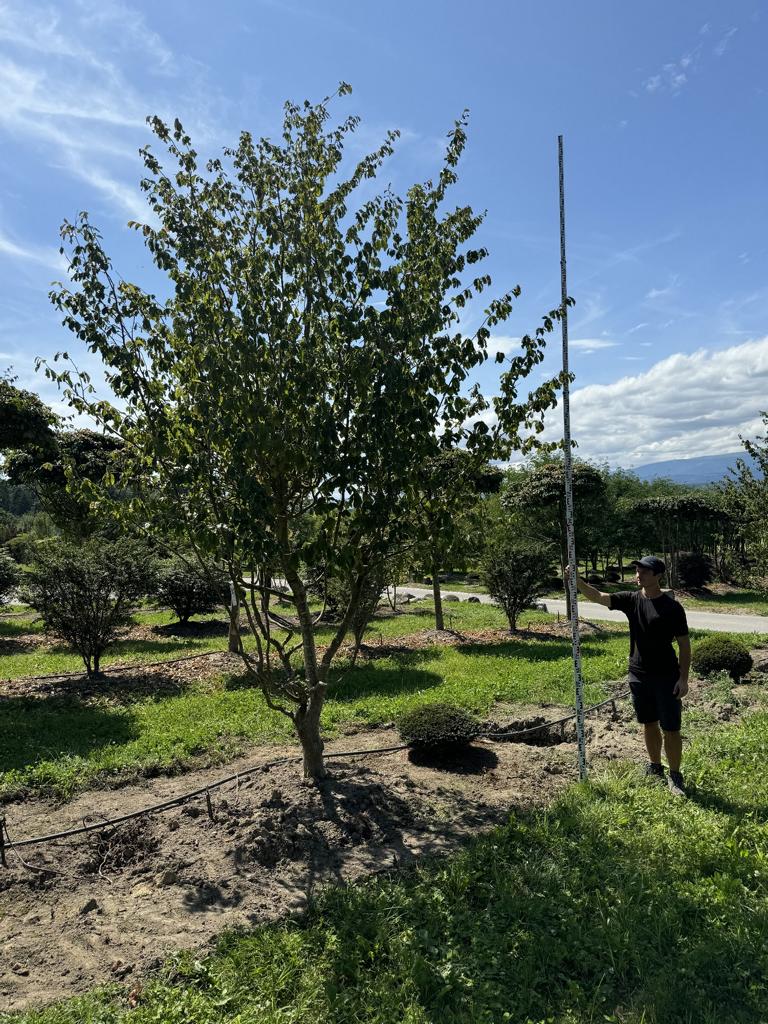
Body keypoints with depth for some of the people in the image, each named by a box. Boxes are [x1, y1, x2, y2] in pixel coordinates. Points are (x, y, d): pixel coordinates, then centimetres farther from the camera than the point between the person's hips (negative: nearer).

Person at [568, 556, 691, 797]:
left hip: (666, 677, -4)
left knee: (670, 729, 2)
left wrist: (683, 678, -10)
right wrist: (576, 580, -25)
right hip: (638, 675, 4)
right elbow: (598, 597, -9)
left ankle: (675, 776, 18)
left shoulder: (672, 607, -10)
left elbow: (684, 644, -6)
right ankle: (655, 767, 34)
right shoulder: (631, 599, -1)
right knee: (649, 724, 17)